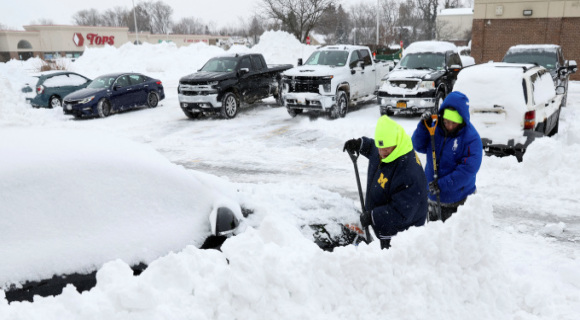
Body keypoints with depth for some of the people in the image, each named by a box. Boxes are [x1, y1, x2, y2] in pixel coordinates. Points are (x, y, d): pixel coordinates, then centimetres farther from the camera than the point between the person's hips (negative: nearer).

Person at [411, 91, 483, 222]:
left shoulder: (471, 137, -17)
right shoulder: (435, 128, -2)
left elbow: (469, 168, -23)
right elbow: (419, 146, 2)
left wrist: (442, 184, -26)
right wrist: (424, 126, -15)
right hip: (433, 197, 5)